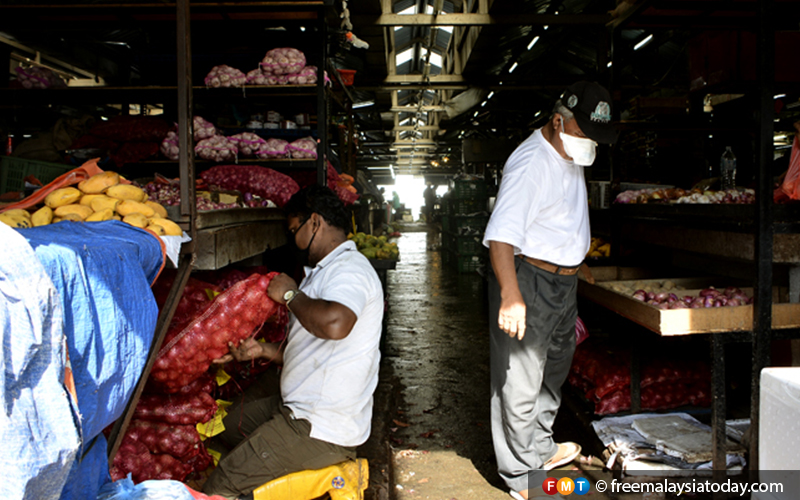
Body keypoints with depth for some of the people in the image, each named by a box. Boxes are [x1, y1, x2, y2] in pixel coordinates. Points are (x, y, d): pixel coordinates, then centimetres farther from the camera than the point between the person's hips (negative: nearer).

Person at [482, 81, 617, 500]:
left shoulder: (570, 159, 11)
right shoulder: (531, 162, -21)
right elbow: (501, 234, -32)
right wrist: (511, 296, -42)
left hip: (563, 282, 11)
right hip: (527, 279, -10)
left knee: (554, 368, 23)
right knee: (519, 382, -2)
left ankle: (540, 448, 43)